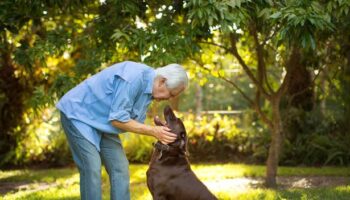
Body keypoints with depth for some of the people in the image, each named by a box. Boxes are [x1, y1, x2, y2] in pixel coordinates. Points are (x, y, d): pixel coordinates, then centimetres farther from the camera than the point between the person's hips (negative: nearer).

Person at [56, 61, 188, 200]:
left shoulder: (148, 86, 0)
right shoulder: (133, 77, -29)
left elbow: (136, 122, 6)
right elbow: (117, 119, -27)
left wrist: (159, 132, -11)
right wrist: (153, 131, -23)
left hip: (103, 122, 9)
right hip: (78, 113, -9)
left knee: (120, 168, 1)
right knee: (92, 169, -17)